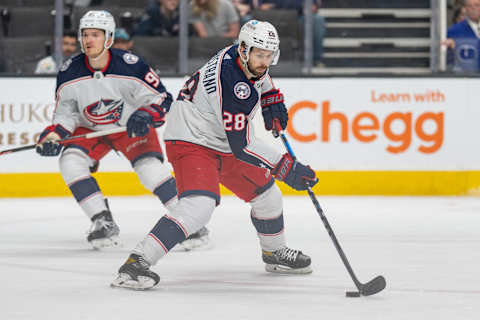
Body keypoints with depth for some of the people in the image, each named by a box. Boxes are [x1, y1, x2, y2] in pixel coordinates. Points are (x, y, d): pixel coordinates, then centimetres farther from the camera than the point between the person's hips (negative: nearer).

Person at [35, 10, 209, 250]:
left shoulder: (130, 66, -25)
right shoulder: (69, 73, -15)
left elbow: (162, 99, -18)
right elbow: (65, 112, -2)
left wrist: (145, 116, -37)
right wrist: (53, 134, -19)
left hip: (131, 127, -3)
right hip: (90, 129, 3)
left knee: (149, 167, -24)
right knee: (70, 161, -21)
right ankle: (103, 223, -13)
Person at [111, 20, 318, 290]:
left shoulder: (243, 56, -4)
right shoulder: (233, 85, -31)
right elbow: (242, 145, -30)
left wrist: (272, 99, 13)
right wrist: (286, 167, -29)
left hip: (222, 144, 10)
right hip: (192, 143, -10)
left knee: (267, 195, 18)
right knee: (199, 206, -31)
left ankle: (275, 253, 44)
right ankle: (137, 262, -33)